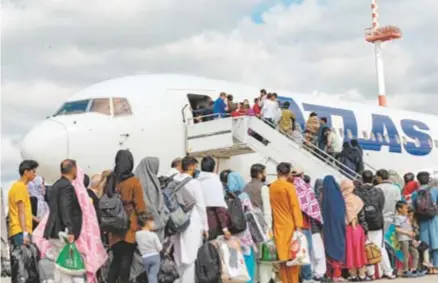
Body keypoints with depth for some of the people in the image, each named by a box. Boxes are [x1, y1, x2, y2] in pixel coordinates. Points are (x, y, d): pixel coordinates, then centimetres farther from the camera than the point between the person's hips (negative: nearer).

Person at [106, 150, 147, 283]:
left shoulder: (110, 180, 4)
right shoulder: (134, 182, -10)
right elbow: (140, 206, -9)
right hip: (130, 227, -5)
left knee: (116, 259, 14)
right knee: (126, 260, 0)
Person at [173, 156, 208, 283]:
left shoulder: (174, 182, 4)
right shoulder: (194, 183, -11)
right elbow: (201, 206, -8)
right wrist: (205, 226, 0)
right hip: (193, 224, -6)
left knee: (179, 257, 13)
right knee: (191, 257, -1)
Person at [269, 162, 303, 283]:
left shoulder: (271, 187, 5)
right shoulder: (289, 187, -10)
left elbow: (272, 206, 11)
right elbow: (295, 206, -13)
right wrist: (298, 225, -13)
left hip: (278, 226, 4)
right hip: (290, 225, -4)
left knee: (282, 255, 8)